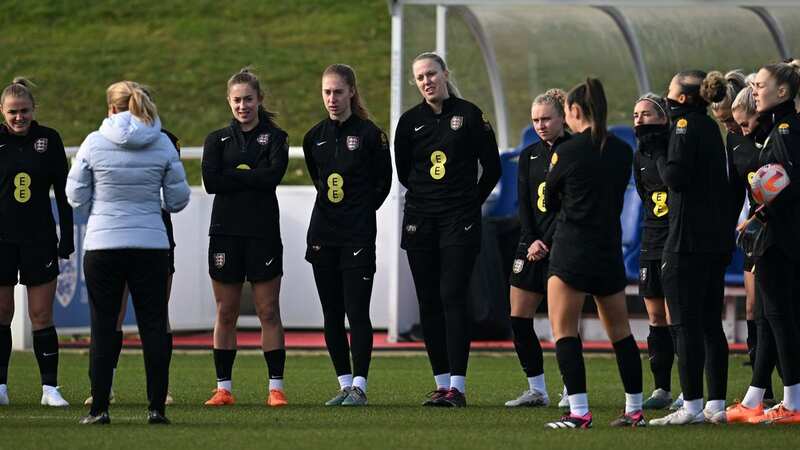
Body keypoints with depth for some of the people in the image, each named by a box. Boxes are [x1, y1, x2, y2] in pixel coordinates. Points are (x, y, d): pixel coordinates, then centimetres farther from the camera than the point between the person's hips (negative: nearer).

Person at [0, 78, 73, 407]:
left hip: (40, 239, 0)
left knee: (41, 315, 0)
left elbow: (63, 191, 5)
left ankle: (50, 388, 3)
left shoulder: (48, 139, 2)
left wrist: (67, 240, 2)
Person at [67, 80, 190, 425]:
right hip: (151, 244, 1)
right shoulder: (162, 144, -1)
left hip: (103, 245, -1)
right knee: (154, 325, 5)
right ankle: (157, 406, 3)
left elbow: (76, 196, 1)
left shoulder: (94, 143, -5)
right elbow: (178, 198, 3)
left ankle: (99, 407, 3)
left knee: (103, 328, 5)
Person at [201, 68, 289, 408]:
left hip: (263, 233, -2)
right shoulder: (218, 140, 11)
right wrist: (253, 178, -8)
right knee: (226, 313, 3)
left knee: (269, 312, -2)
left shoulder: (275, 137, 6)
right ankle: (223, 388, 7)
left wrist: (234, 175, -8)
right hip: (225, 232, 2)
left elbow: (274, 174, -13)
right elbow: (211, 181, -6)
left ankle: (276, 387, 0)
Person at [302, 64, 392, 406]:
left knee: (357, 311, -8)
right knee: (332, 315, 6)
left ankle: (359, 386, -6)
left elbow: (384, 181, 3)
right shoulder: (314, 137, 8)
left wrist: (360, 211, 6)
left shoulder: (369, 134, -6)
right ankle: (345, 385, 12)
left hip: (358, 236, -5)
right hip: (323, 234, 5)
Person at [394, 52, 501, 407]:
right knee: (429, 303, 3)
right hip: (420, 223, 4)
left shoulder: (469, 114, -1)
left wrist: (471, 202, 9)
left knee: (452, 298, -12)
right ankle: (442, 382, 7)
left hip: (460, 222, -4)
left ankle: (457, 385, -14)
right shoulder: (410, 121, 7)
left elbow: (492, 168, 4)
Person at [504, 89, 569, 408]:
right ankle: (537, 390, 11)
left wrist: (548, 242, -16)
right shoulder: (529, 156, 14)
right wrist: (531, 240, -8)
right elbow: (523, 203, 8)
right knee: (518, 319, 3)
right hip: (532, 244, 6)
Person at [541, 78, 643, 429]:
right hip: (610, 252, 6)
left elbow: (550, 203, 4)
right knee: (620, 331, 16)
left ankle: (578, 411, -14)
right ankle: (635, 409, 20)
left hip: (571, 252, -6)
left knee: (564, 331, -3)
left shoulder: (566, 152, -9)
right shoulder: (623, 152, 5)